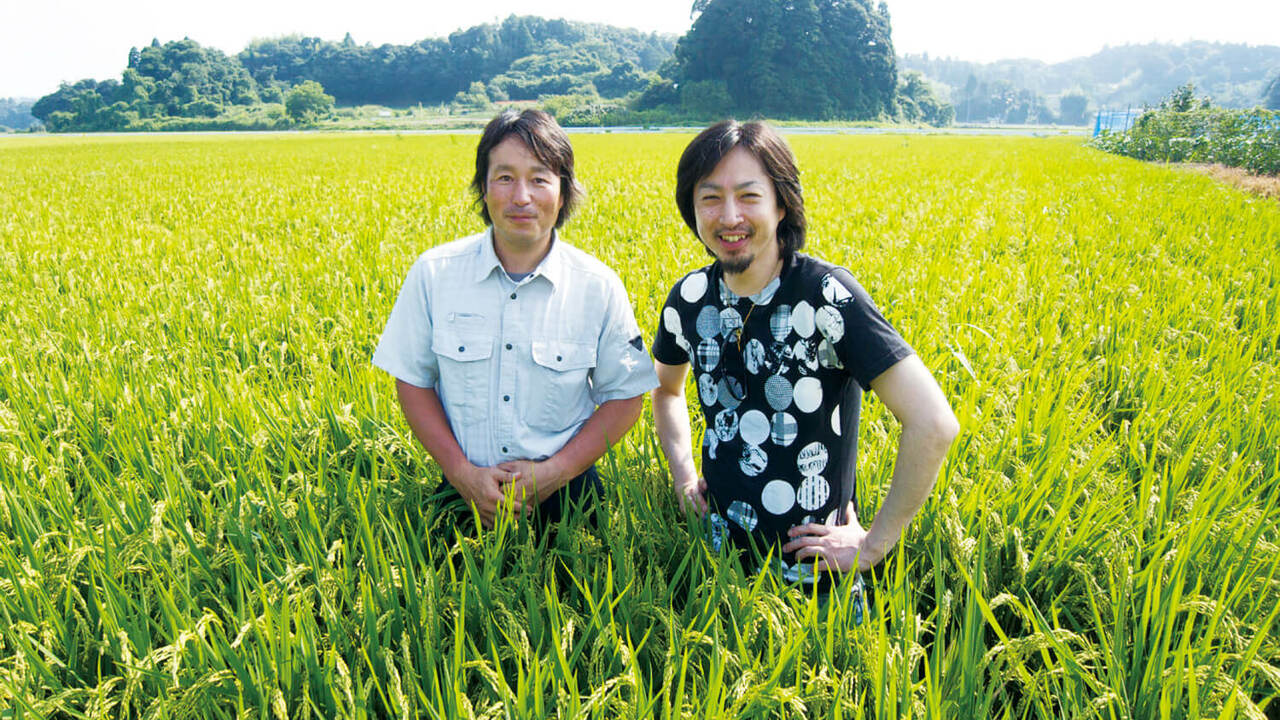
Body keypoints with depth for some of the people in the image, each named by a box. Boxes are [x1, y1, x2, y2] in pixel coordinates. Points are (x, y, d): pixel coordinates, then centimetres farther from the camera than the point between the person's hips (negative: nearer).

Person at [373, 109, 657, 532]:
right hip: (466, 495, 1)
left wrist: (554, 472, -13)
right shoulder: (433, 274, -5)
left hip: (563, 496, -1)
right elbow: (412, 383, 2)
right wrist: (462, 473, -10)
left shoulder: (599, 287, -8)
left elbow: (626, 399, -2)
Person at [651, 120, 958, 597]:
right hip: (718, 556, 5)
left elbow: (934, 425, -25)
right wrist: (682, 473, 5)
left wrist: (875, 543, -18)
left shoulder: (826, 295, -21)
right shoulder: (689, 298, -4)